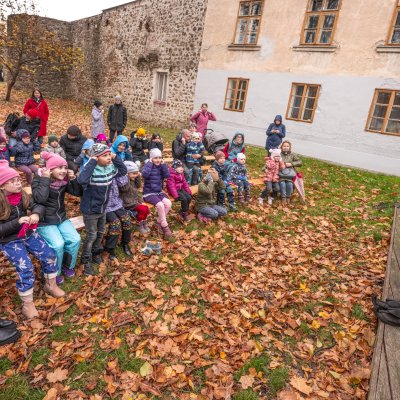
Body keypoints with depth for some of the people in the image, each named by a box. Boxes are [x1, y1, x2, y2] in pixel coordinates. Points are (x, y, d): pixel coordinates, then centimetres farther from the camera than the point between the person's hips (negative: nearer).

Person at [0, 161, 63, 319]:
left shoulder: (21, 195, -3)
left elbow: (38, 206, 2)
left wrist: (36, 214, -21)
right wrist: (17, 222, -30)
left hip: (28, 234, 5)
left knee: (50, 255, -2)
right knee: (26, 268, -17)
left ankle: (50, 285, 22)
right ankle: (27, 305, 0)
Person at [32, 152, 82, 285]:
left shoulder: (64, 180, 1)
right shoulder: (38, 179, -13)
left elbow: (78, 192, 0)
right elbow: (40, 198, -28)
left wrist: (73, 178, -13)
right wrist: (45, 179, -25)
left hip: (61, 218, 5)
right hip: (45, 221, -5)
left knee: (75, 239, -11)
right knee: (58, 244, -22)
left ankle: (67, 266, 15)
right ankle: (55, 272, 4)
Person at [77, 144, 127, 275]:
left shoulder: (110, 168, -5)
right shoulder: (91, 170, -27)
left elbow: (123, 170, 9)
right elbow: (81, 180, -46)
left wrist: (115, 158, -6)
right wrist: (92, 162, -40)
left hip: (102, 208, 7)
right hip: (90, 210, -7)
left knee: (100, 232, 23)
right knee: (91, 236, 5)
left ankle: (96, 253, 46)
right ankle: (86, 261, 24)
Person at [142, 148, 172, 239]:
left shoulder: (161, 166, 8)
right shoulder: (148, 165, -4)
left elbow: (167, 175, -8)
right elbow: (144, 174, -27)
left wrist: (163, 164, -11)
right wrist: (150, 163, -18)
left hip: (159, 192, 5)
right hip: (148, 193, -5)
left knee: (168, 203, -21)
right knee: (160, 205, -28)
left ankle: (159, 222, -2)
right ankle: (165, 226, -13)